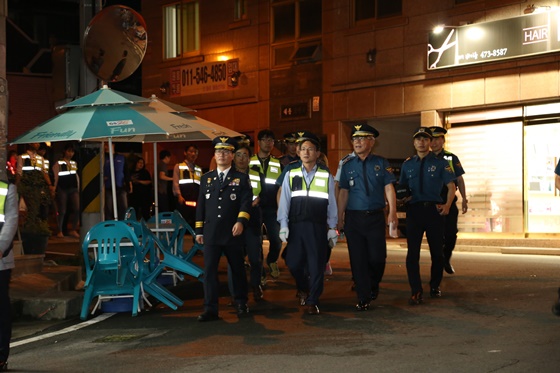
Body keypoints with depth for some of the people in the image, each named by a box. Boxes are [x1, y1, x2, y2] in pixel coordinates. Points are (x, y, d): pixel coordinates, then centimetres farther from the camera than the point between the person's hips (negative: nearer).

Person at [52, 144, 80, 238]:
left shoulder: (74, 163, 15)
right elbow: (55, 177, -1)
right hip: (62, 189, -4)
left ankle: (73, 230, 5)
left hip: (73, 189, 4)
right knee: (62, 211, 0)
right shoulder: (58, 164, 0)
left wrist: (78, 189, 15)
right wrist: (54, 189, -5)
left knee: (77, 209, -7)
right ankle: (60, 231, 12)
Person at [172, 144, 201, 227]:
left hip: (196, 201, 4)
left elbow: (202, 185, 19)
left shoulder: (199, 169, 22)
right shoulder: (178, 167, 10)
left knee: (195, 223, 1)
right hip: (184, 200, -4)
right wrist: (179, 195, -12)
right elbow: (175, 182, 1)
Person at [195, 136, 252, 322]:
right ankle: (210, 309, -4)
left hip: (233, 234, -2)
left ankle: (241, 303, 28)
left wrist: (241, 221, -22)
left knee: (237, 269, 11)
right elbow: (201, 205, 13)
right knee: (209, 271, -5)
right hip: (211, 234, 2)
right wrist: (199, 230, 9)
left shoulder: (241, 178, 5)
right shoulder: (206, 178, 13)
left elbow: (246, 202, -6)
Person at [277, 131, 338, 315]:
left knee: (316, 264, 0)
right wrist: (283, 226, -2)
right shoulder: (291, 175, 5)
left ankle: (312, 301, 12)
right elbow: (284, 202, 3)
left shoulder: (326, 176, 3)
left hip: (318, 227, -1)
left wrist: (332, 229, 4)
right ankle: (303, 287, 35)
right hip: (296, 226, 1)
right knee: (293, 262, 4)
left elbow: (331, 204, 5)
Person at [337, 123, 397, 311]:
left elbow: (389, 188, -3)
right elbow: (343, 193, 9)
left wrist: (393, 211, -16)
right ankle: (363, 299, 11)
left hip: (376, 217, -1)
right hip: (354, 217, 1)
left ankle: (373, 286, 27)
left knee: (377, 257, -3)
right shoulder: (348, 166, 7)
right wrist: (340, 218, 4)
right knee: (357, 259, 2)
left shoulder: (381, 163, 3)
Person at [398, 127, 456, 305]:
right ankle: (416, 292, -6)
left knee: (437, 251, 9)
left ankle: (435, 286, 27)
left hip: (434, 210, -1)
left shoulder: (440, 163, 2)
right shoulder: (407, 165, 10)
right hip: (414, 210, 1)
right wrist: (403, 197, -5)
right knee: (413, 252, -8)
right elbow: (402, 187, 17)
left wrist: (447, 205, -10)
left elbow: (451, 186, 3)